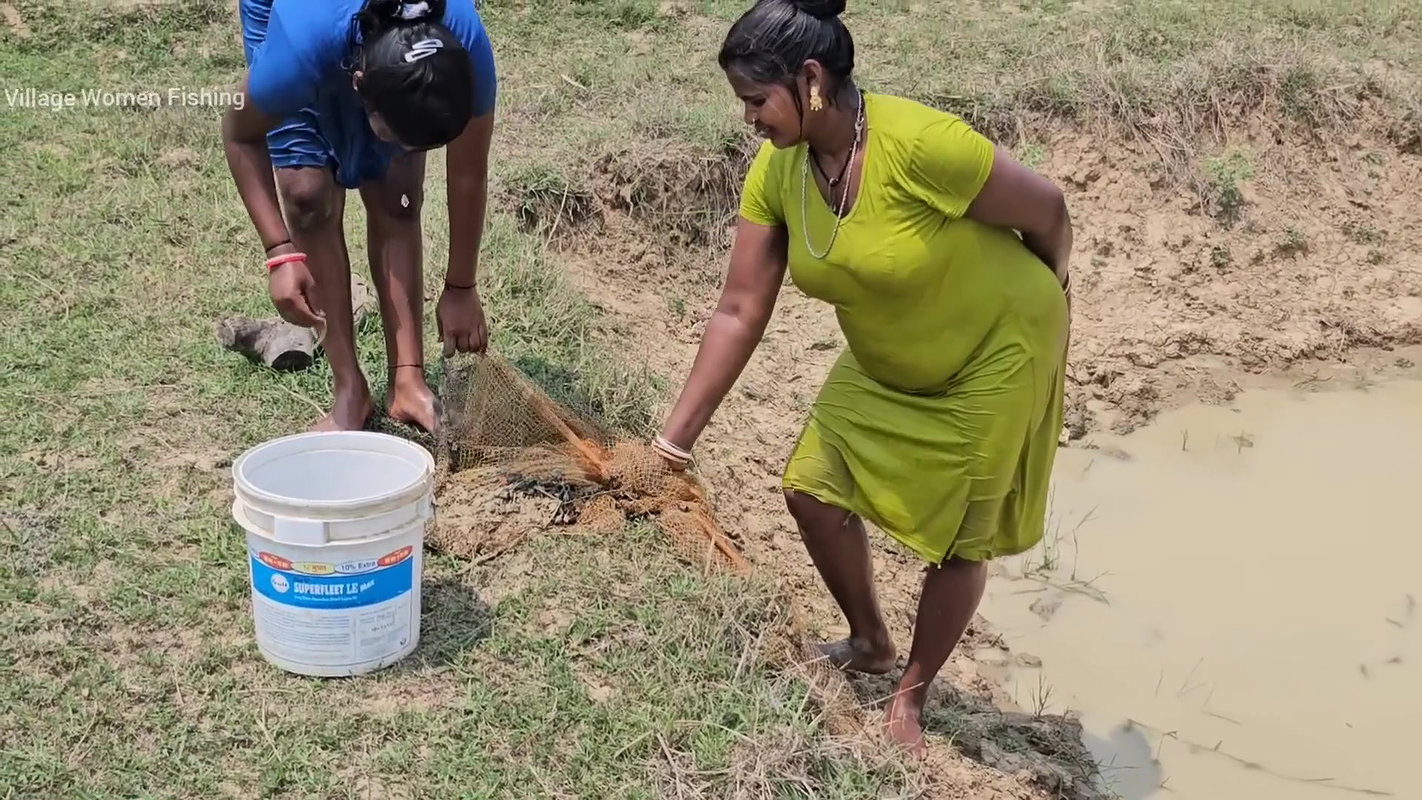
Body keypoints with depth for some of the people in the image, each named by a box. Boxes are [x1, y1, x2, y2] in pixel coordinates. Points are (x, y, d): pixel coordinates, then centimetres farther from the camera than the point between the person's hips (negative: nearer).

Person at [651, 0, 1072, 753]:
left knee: (959, 538, 6)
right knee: (812, 488, 5)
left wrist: (1043, 301, 0)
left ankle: (910, 698, 27)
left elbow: (1047, 212, -20)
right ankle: (869, 643, 30)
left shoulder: (921, 144, -36)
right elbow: (739, 313, -12)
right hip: (885, 364, 6)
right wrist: (674, 439, -15)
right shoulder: (776, 171, -15)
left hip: (993, 353, -6)